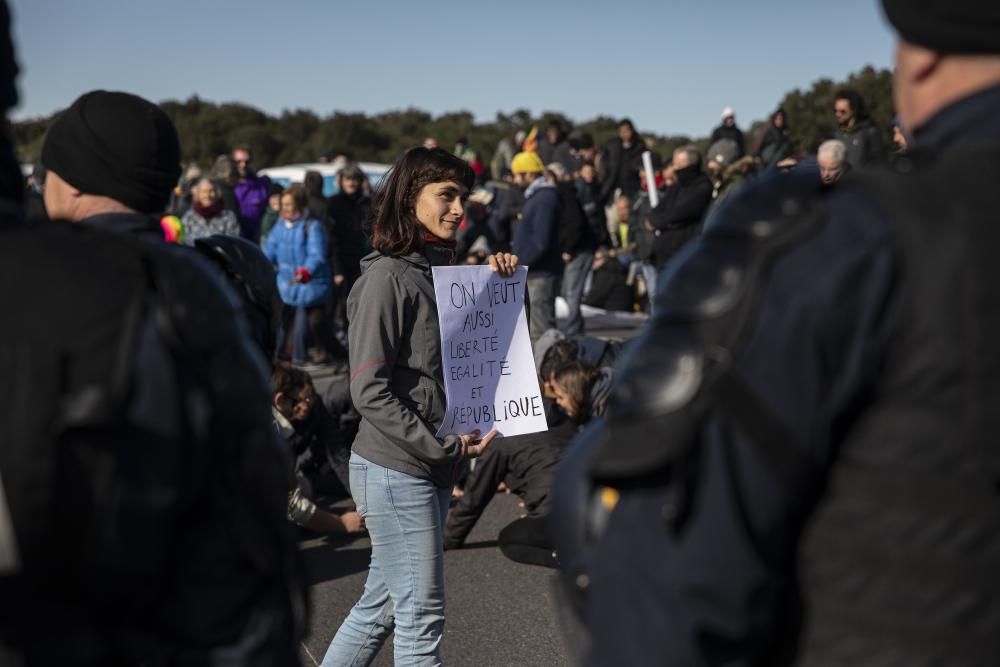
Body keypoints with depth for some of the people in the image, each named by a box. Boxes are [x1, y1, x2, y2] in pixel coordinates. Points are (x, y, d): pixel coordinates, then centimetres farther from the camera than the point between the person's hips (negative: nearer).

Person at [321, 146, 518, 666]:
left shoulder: (438, 269, 11)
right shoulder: (387, 277, -14)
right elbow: (370, 391, -18)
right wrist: (444, 447, -18)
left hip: (430, 469, 8)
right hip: (396, 471, -8)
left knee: (381, 605, 17)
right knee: (421, 614, 1)